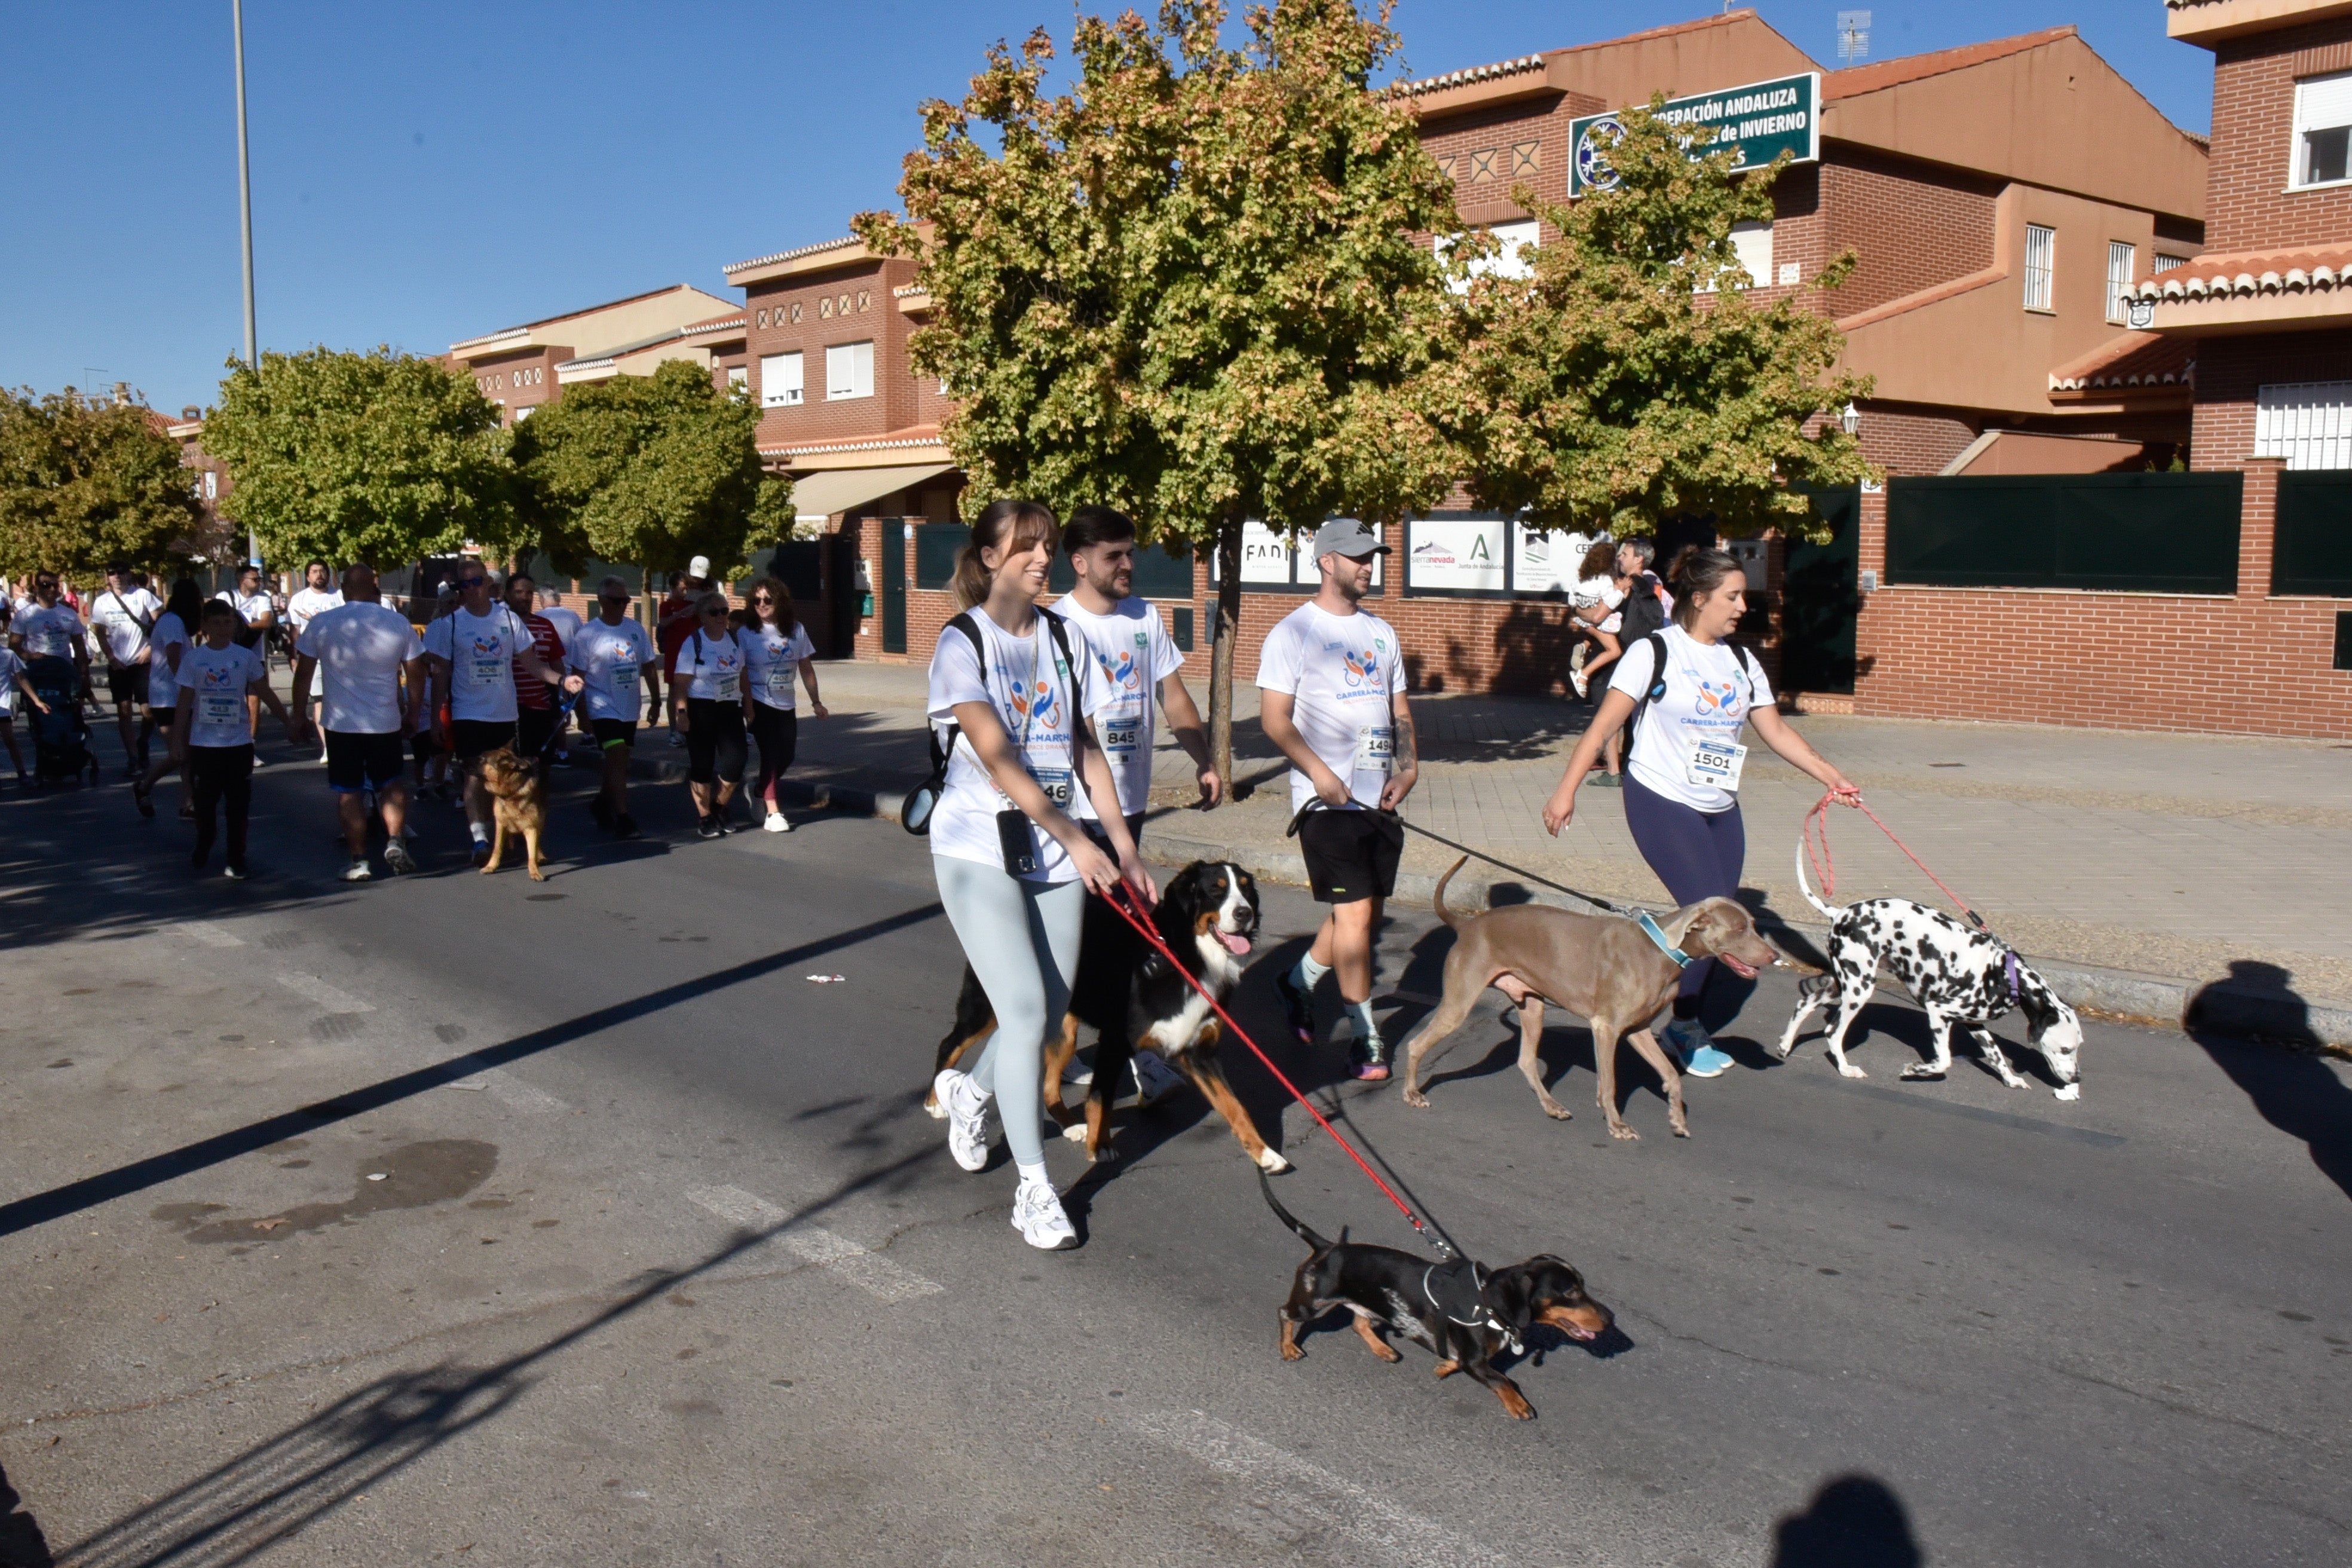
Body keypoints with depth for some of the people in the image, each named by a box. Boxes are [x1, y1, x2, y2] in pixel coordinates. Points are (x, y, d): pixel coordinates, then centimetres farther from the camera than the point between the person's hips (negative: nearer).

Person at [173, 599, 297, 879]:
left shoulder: (246, 657, 0)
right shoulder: (193, 659, 0)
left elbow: (265, 693, 9)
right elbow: (185, 703, 2)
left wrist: (289, 722, 9)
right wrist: (177, 741, 1)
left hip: (239, 743, 0)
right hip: (203, 743, 0)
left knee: (238, 805, 1)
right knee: (204, 803, 9)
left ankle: (236, 861, 9)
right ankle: (202, 850, 32)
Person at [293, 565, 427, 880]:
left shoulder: (320, 623, -5)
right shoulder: (399, 623, -3)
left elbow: (303, 674, -1)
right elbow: (415, 674, 3)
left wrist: (299, 714, 11)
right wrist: (414, 715, 14)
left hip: (341, 724, -1)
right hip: (387, 723, 1)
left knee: (349, 792, 7)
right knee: (393, 784, 18)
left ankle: (359, 862, 8)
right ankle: (395, 842, 0)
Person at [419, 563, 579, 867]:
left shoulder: (509, 619, 3)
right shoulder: (449, 624, -3)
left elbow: (531, 663, 5)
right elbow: (441, 675, -1)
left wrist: (561, 679, -12)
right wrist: (436, 719, -5)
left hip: (505, 713, 3)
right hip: (469, 714, -3)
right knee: (476, 776, -11)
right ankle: (480, 840, -16)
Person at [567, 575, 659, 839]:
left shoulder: (635, 628, 6)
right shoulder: (588, 634, -8)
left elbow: (649, 667, 13)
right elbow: (577, 677, -7)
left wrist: (656, 701, 12)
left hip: (630, 710, 5)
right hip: (604, 710, -5)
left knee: (619, 763, 14)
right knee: (618, 760, -14)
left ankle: (602, 805, 34)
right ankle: (622, 818, -13)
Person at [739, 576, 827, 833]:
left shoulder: (796, 630, 2)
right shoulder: (747, 633, -7)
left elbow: (806, 668, 8)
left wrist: (815, 701, 7)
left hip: (786, 705, 4)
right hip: (760, 703, -4)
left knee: (786, 755, 9)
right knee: (770, 753, -9)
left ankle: (761, 791, 34)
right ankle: (773, 813, -6)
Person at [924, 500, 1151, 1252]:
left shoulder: (1063, 639, 8)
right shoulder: (962, 644, -9)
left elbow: (1086, 752, 11)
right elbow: (999, 760, -18)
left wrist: (1125, 850, 6)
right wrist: (1077, 842, -23)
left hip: (1056, 852, 5)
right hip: (979, 851, -5)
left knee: (1052, 1011, 7)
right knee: (1026, 1010, -11)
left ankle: (968, 1089, 39)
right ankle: (1034, 1189, 3)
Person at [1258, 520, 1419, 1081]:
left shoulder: (1381, 632, 15)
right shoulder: (1293, 632, -5)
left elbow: (1399, 710, 18)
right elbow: (1274, 719, -10)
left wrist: (1409, 766, 1)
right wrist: (1319, 772, -21)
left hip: (1380, 798, 7)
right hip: (1329, 801, -7)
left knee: (1366, 910, 12)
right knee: (1355, 911, -7)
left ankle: (1299, 982, 35)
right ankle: (1367, 1037, 4)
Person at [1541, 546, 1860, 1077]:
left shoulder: (1741, 662, 9)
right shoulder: (1654, 652, -10)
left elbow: (1776, 730, 13)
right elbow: (1604, 724, -12)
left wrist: (1831, 778, 6)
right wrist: (1566, 790, -17)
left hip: (1720, 809, 7)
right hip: (1662, 802, -7)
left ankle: (1686, 1022, 24)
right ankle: (1684, 1027, 8)